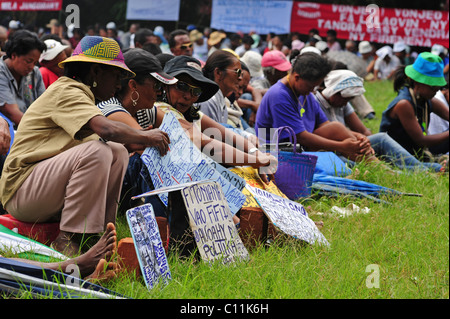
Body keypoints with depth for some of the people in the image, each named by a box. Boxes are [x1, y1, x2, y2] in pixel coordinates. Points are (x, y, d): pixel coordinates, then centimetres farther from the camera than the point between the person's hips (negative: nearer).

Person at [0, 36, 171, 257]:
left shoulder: (78, 94, 19)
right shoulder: (65, 92, -13)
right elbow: (107, 130, -28)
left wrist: (130, 145, -1)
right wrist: (145, 137, -13)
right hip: (22, 189, -10)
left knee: (118, 153, 1)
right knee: (96, 152, -28)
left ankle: (102, 231, -2)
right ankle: (67, 239, -23)